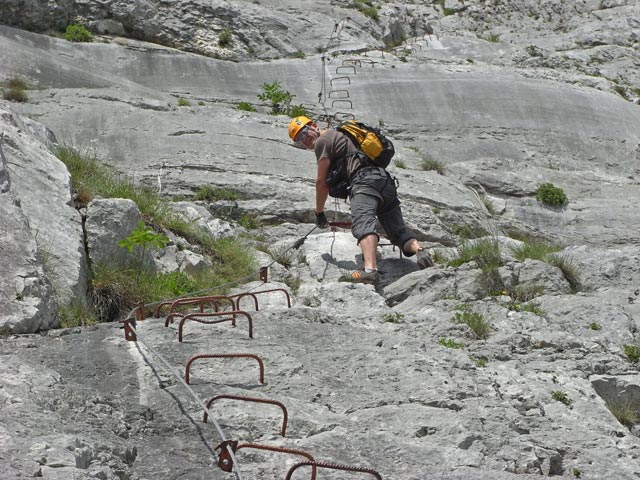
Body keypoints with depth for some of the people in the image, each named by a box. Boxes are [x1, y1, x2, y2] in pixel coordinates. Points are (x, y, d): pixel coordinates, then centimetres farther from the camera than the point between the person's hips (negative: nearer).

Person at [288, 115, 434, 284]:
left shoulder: (322, 140, 9)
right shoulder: (339, 136, 38)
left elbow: (321, 181, 9)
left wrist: (319, 213, 20)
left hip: (365, 180, -9)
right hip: (385, 180, 9)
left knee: (363, 224, -28)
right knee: (398, 231, 11)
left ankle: (370, 270, -49)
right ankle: (419, 250, -18)